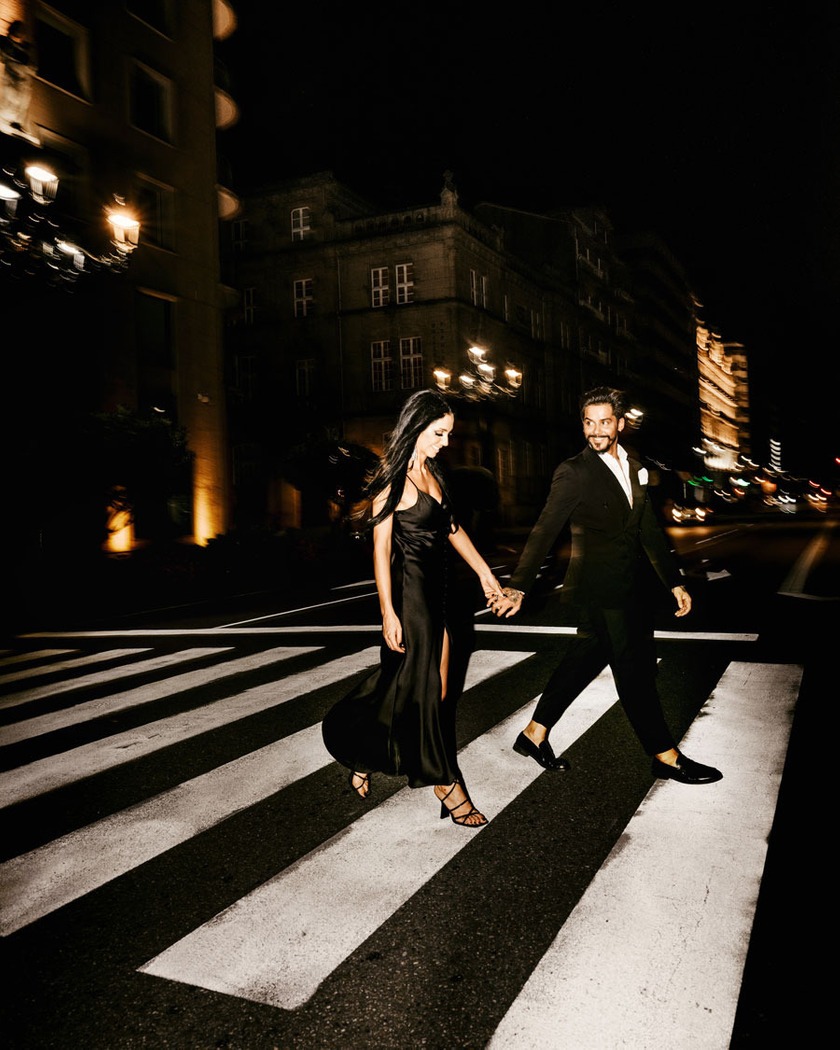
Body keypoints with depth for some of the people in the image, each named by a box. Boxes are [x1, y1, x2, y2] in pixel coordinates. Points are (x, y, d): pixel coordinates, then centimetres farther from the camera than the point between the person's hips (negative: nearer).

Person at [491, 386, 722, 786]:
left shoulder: (634, 468, 11)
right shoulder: (573, 473, -11)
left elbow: (649, 530, 16)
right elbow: (544, 531, -15)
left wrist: (674, 582, 14)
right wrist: (518, 587, -21)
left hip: (631, 588, 7)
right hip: (599, 589, -7)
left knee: (585, 660, 13)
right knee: (633, 669, 1)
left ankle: (534, 734, 26)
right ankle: (665, 756, 16)